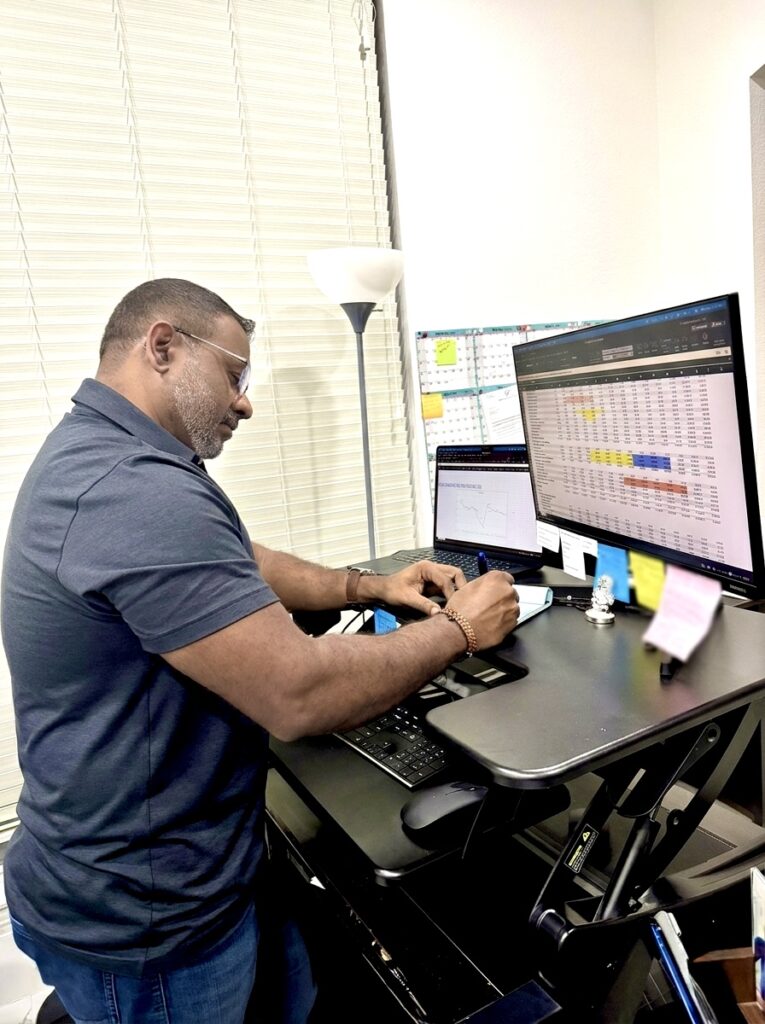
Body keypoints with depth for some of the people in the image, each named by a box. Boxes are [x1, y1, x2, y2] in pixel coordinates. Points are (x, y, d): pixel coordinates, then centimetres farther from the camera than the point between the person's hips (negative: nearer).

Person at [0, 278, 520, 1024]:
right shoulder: (135, 493, -31)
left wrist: (367, 588, 3)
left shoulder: (93, 457, 5)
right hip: (143, 920, -9)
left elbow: (234, 568, 14)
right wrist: (460, 629, -17)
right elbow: (300, 695, -33)